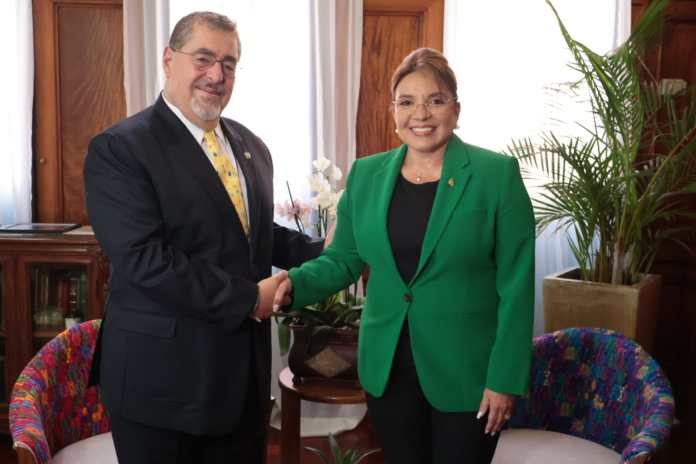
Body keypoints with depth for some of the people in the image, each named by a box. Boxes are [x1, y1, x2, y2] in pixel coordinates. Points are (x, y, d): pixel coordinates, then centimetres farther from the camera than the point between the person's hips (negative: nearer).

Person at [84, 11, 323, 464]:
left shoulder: (250, 146, 10)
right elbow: (144, 259, -21)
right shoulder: (119, 149, -12)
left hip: (244, 366, 6)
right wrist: (247, 298, -19)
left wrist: (322, 252, 3)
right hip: (164, 373, -6)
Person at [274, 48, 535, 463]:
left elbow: (516, 285, -10)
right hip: (387, 368, 4)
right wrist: (294, 283, -12)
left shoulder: (497, 174, -10)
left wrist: (505, 378, -12)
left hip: (467, 371, -3)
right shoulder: (366, 175, 3)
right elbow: (343, 259, 8)